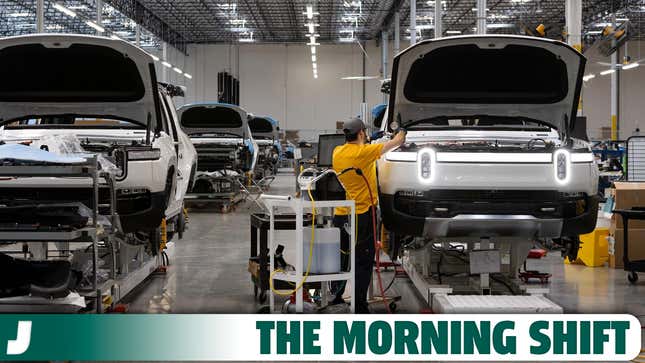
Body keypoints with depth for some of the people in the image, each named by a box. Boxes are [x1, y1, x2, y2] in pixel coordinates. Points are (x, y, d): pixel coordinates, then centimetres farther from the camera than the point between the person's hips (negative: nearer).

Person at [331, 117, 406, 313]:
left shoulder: (338, 152, 2)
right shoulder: (363, 152, -14)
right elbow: (396, 142, -4)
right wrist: (402, 133, 16)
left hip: (341, 214, 6)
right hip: (362, 213, -6)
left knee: (342, 258, 17)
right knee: (363, 261, 0)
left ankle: (335, 297, 24)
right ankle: (359, 306, 1)